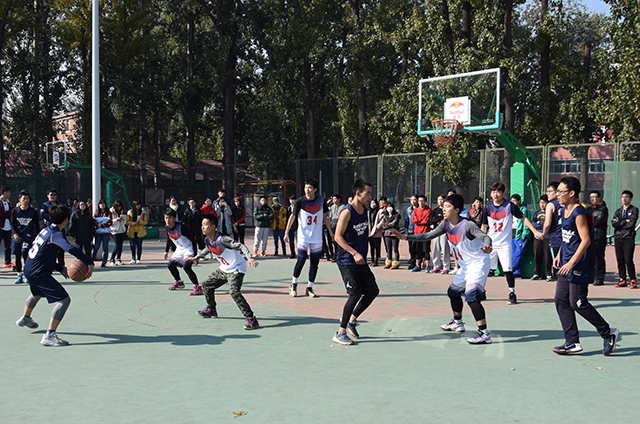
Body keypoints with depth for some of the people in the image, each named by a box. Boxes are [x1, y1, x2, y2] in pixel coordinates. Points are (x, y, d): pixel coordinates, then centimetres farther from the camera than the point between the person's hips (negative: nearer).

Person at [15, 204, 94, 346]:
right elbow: (71, 249, -39)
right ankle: (49, 335, -19)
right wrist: (89, 262, -39)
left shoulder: (46, 230, 8)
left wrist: (60, 268, 10)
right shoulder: (56, 234, -20)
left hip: (29, 269, 10)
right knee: (64, 299, -14)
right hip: (39, 274, -10)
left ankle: (25, 318, 67)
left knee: (37, 293, 39)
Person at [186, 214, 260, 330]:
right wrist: (196, 258, 31)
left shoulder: (222, 239, -28)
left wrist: (249, 257, -48)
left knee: (234, 292, -28)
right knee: (207, 284, 19)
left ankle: (252, 320, -24)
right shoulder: (207, 240, -2)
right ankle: (211, 310, 42)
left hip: (236, 269, -9)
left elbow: (241, 246, -33)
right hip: (224, 269, 10)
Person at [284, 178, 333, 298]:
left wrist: (330, 231, 11)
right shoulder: (300, 201, -9)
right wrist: (286, 233, -3)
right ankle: (294, 285, 11)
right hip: (303, 235, -3)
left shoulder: (321, 200, -1)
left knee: (315, 262, 2)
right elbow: (293, 216, -1)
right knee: (301, 260, -9)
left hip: (317, 237, 3)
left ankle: (309, 288, 12)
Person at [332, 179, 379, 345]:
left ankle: (351, 320, 23)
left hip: (360, 261, 9)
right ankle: (340, 333, -1)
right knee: (355, 294, -11)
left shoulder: (364, 211, 11)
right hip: (347, 261, -8)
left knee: (373, 290, 7)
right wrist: (354, 253, -23)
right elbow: (338, 236, -18)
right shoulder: (347, 212, -15)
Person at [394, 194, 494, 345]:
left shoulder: (467, 225, -24)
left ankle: (484, 334, -24)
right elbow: (428, 236, 3)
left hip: (478, 264, -10)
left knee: (471, 296, -24)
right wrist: (406, 237, -6)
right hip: (465, 266, 10)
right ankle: (457, 323, 45)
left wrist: (487, 247, -58)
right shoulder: (446, 225, -1)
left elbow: (486, 237, -34)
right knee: (453, 291, 22)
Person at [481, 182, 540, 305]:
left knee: (508, 269, -9)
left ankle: (512, 293, 4)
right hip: (490, 243, 3)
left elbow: (523, 218, 2)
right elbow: (484, 227, 8)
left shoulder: (509, 206, -6)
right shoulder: (488, 207, 1)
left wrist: (535, 231, -4)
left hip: (505, 244, -2)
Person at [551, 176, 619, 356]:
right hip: (567, 265, 10)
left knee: (578, 303, -6)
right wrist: (560, 255, 19)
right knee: (561, 300, 6)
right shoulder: (563, 211, 12)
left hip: (579, 266, -10)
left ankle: (609, 334, 11)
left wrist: (572, 262, -25)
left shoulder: (579, 213, -17)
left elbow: (586, 240, -22)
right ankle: (572, 342, 10)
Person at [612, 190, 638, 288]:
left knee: (628, 260, -10)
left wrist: (619, 223, -2)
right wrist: (625, 221, -8)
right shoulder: (618, 211, 17)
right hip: (618, 238, 5)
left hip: (628, 238, -5)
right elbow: (614, 224, 1)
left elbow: (631, 224, -9)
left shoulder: (634, 210, 4)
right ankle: (622, 280, 11)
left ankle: (633, 280, -2)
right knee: (620, 260, 4)